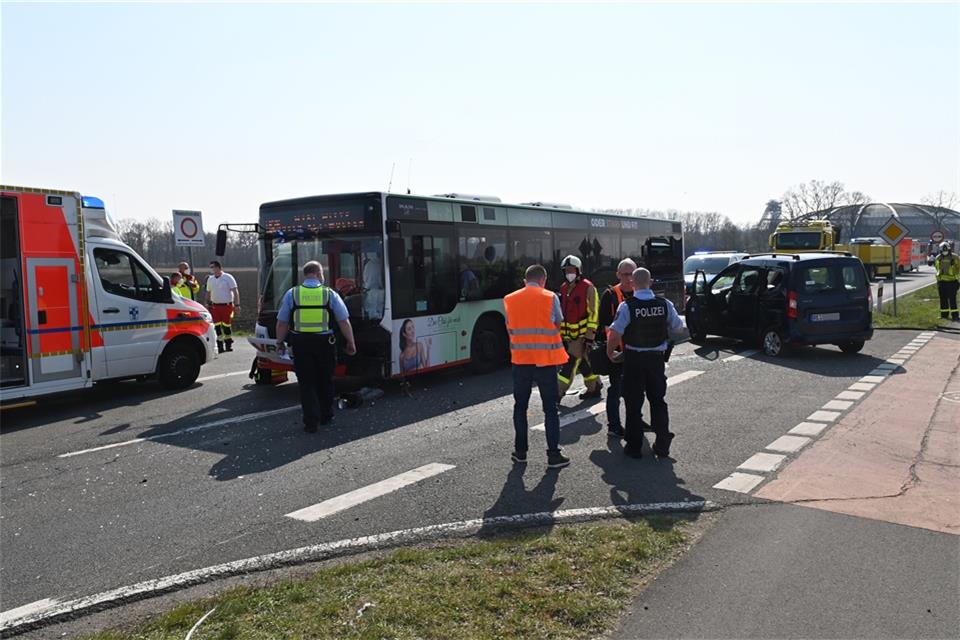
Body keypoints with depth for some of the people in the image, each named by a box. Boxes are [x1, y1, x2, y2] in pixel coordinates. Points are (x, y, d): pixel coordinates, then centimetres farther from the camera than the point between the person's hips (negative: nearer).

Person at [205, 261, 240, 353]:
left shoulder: (228, 278, -4)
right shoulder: (210, 279, 11)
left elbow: (235, 291, -6)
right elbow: (208, 293, 21)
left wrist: (237, 305, -12)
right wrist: (207, 303, 13)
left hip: (227, 305, -4)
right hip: (215, 306, 4)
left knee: (226, 325, 0)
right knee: (217, 326, -2)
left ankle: (228, 344, 15)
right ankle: (220, 346, 3)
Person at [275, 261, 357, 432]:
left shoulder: (291, 294, 0)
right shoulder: (330, 294, -1)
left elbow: (282, 323, 2)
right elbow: (344, 322, -1)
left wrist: (280, 342, 15)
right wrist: (351, 343, 8)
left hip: (301, 344, 0)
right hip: (325, 343, 0)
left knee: (307, 383, 6)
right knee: (325, 381, 17)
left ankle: (311, 422, 1)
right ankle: (326, 416, 27)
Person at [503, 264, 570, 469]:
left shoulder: (510, 300, 3)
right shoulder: (550, 298, -6)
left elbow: (510, 329, 4)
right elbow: (558, 325, 0)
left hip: (520, 359, 3)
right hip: (545, 359, -3)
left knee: (520, 406, 15)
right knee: (551, 408, 4)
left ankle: (520, 452, 21)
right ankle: (553, 455, 4)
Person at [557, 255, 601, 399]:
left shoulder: (588, 287, -10)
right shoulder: (564, 288, 12)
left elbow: (593, 313, -13)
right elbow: (561, 312, 20)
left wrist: (589, 337, -16)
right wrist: (561, 333, 17)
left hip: (582, 334, -7)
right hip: (568, 334, 7)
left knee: (571, 363, -8)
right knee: (583, 362, 15)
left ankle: (558, 393, -8)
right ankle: (594, 388, 29)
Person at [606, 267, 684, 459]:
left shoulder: (627, 306, -16)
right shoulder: (665, 304, -4)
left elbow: (615, 333, -20)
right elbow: (678, 328, 6)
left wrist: (610, 352, -3)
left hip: (634, 359, -3)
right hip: (657, 357, 3)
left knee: (633, 402, 8)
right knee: (658, 400, 16)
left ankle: (634, 446, 15)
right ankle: (662, 445, 20)